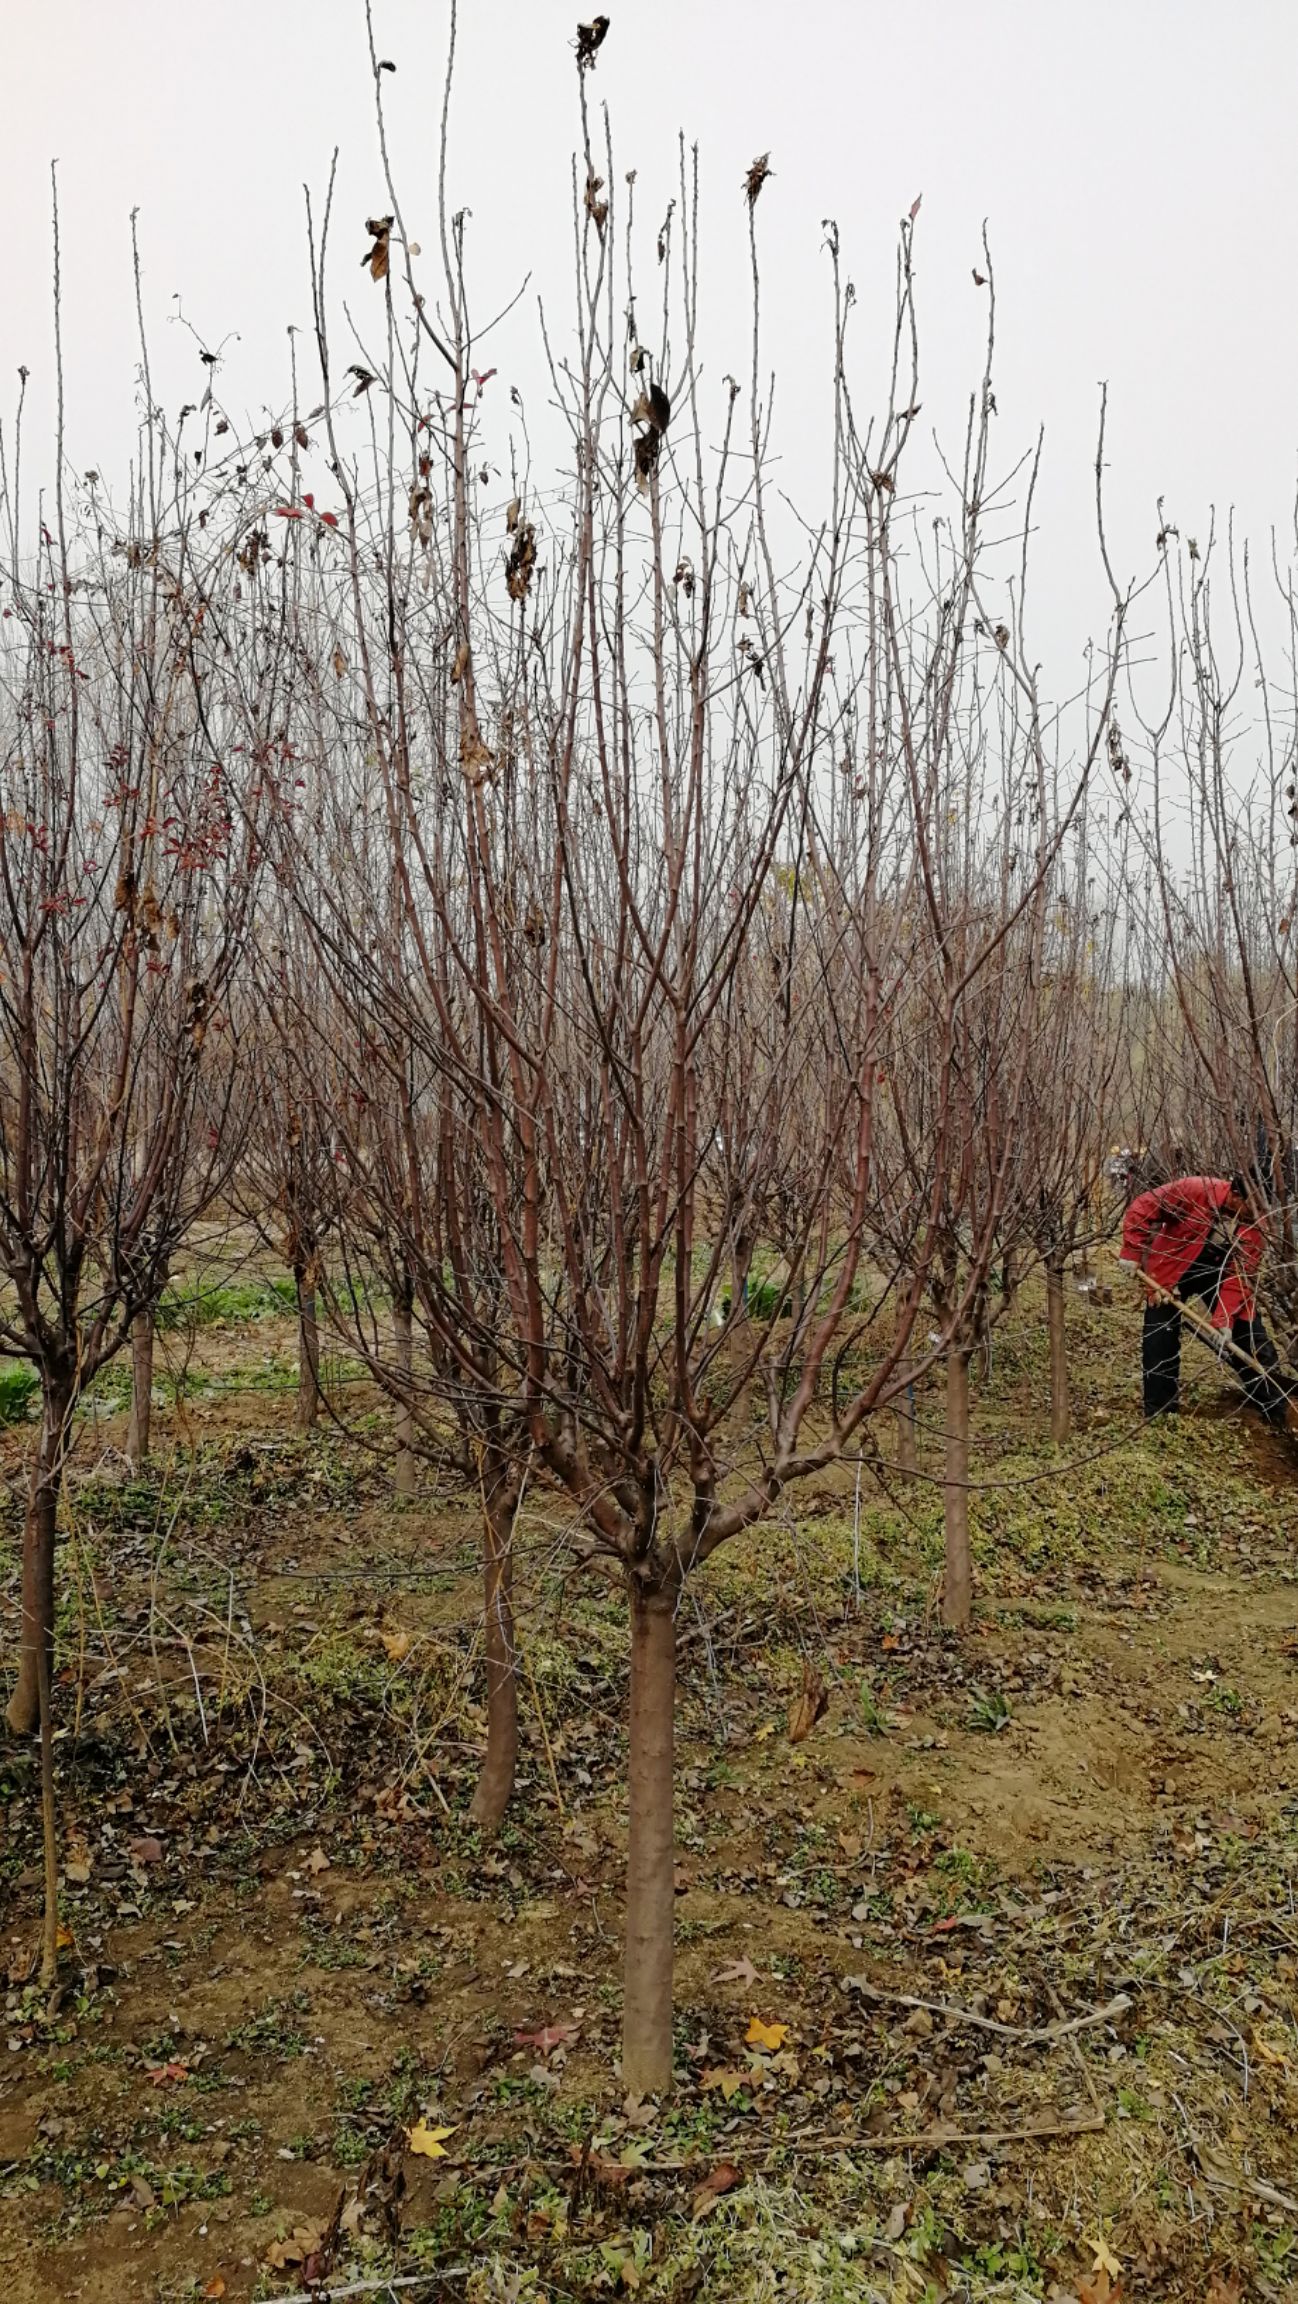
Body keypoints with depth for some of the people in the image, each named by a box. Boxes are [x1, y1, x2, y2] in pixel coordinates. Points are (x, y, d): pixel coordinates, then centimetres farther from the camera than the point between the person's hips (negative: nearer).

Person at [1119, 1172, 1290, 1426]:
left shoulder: (1254, 1227, -17)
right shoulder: (1194, 1190, -29)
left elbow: (1237, 1277, -21)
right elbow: (1143, 1207, -23)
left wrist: (1224, 1320, -32)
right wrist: (1132, 1253, -23)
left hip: (1217, 1273, 3)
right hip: (1169, 1271, -3)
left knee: (1249, 1334, 0)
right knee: (1160, 1343, -1)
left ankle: (1277, 1411, 12)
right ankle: (1159, 1413, 13)